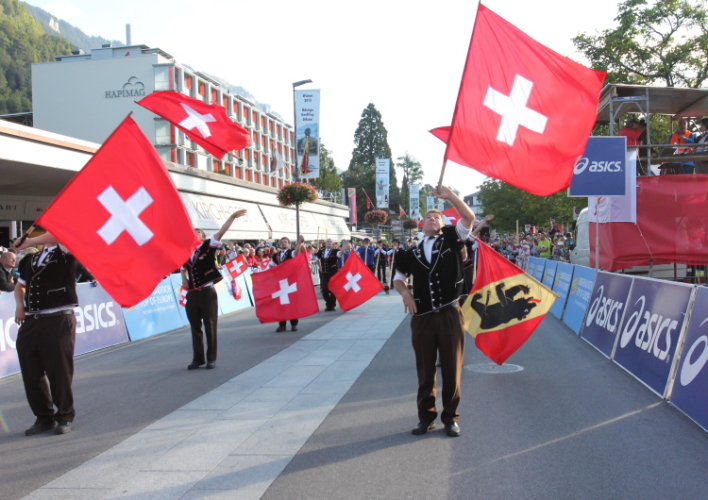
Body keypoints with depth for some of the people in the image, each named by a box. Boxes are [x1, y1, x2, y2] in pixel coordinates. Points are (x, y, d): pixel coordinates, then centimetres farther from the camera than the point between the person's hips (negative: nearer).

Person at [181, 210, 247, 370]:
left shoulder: (208, 247, -1)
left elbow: (221, 232, -12)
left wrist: (232, 217, -22)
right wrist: (184, 280, 11)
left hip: (208, 293, -4)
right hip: (192, 295, 4)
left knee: (210, 327, 3)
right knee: (195, 328, 9)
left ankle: (211, 358, 13)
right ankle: (198, 358, 19)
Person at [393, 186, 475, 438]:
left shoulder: (451, 240, 5)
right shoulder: (412, 254, 11)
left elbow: (469, 217, -10)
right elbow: (398, 277, 23)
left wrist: (450, 195, -15)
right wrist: (405, 292, 3)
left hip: (450, 315, -2)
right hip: (422, 318, 2)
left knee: (452, 369, 4)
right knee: (425, 370, 8)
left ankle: (450, 417, 18)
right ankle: (426, 416, 21)